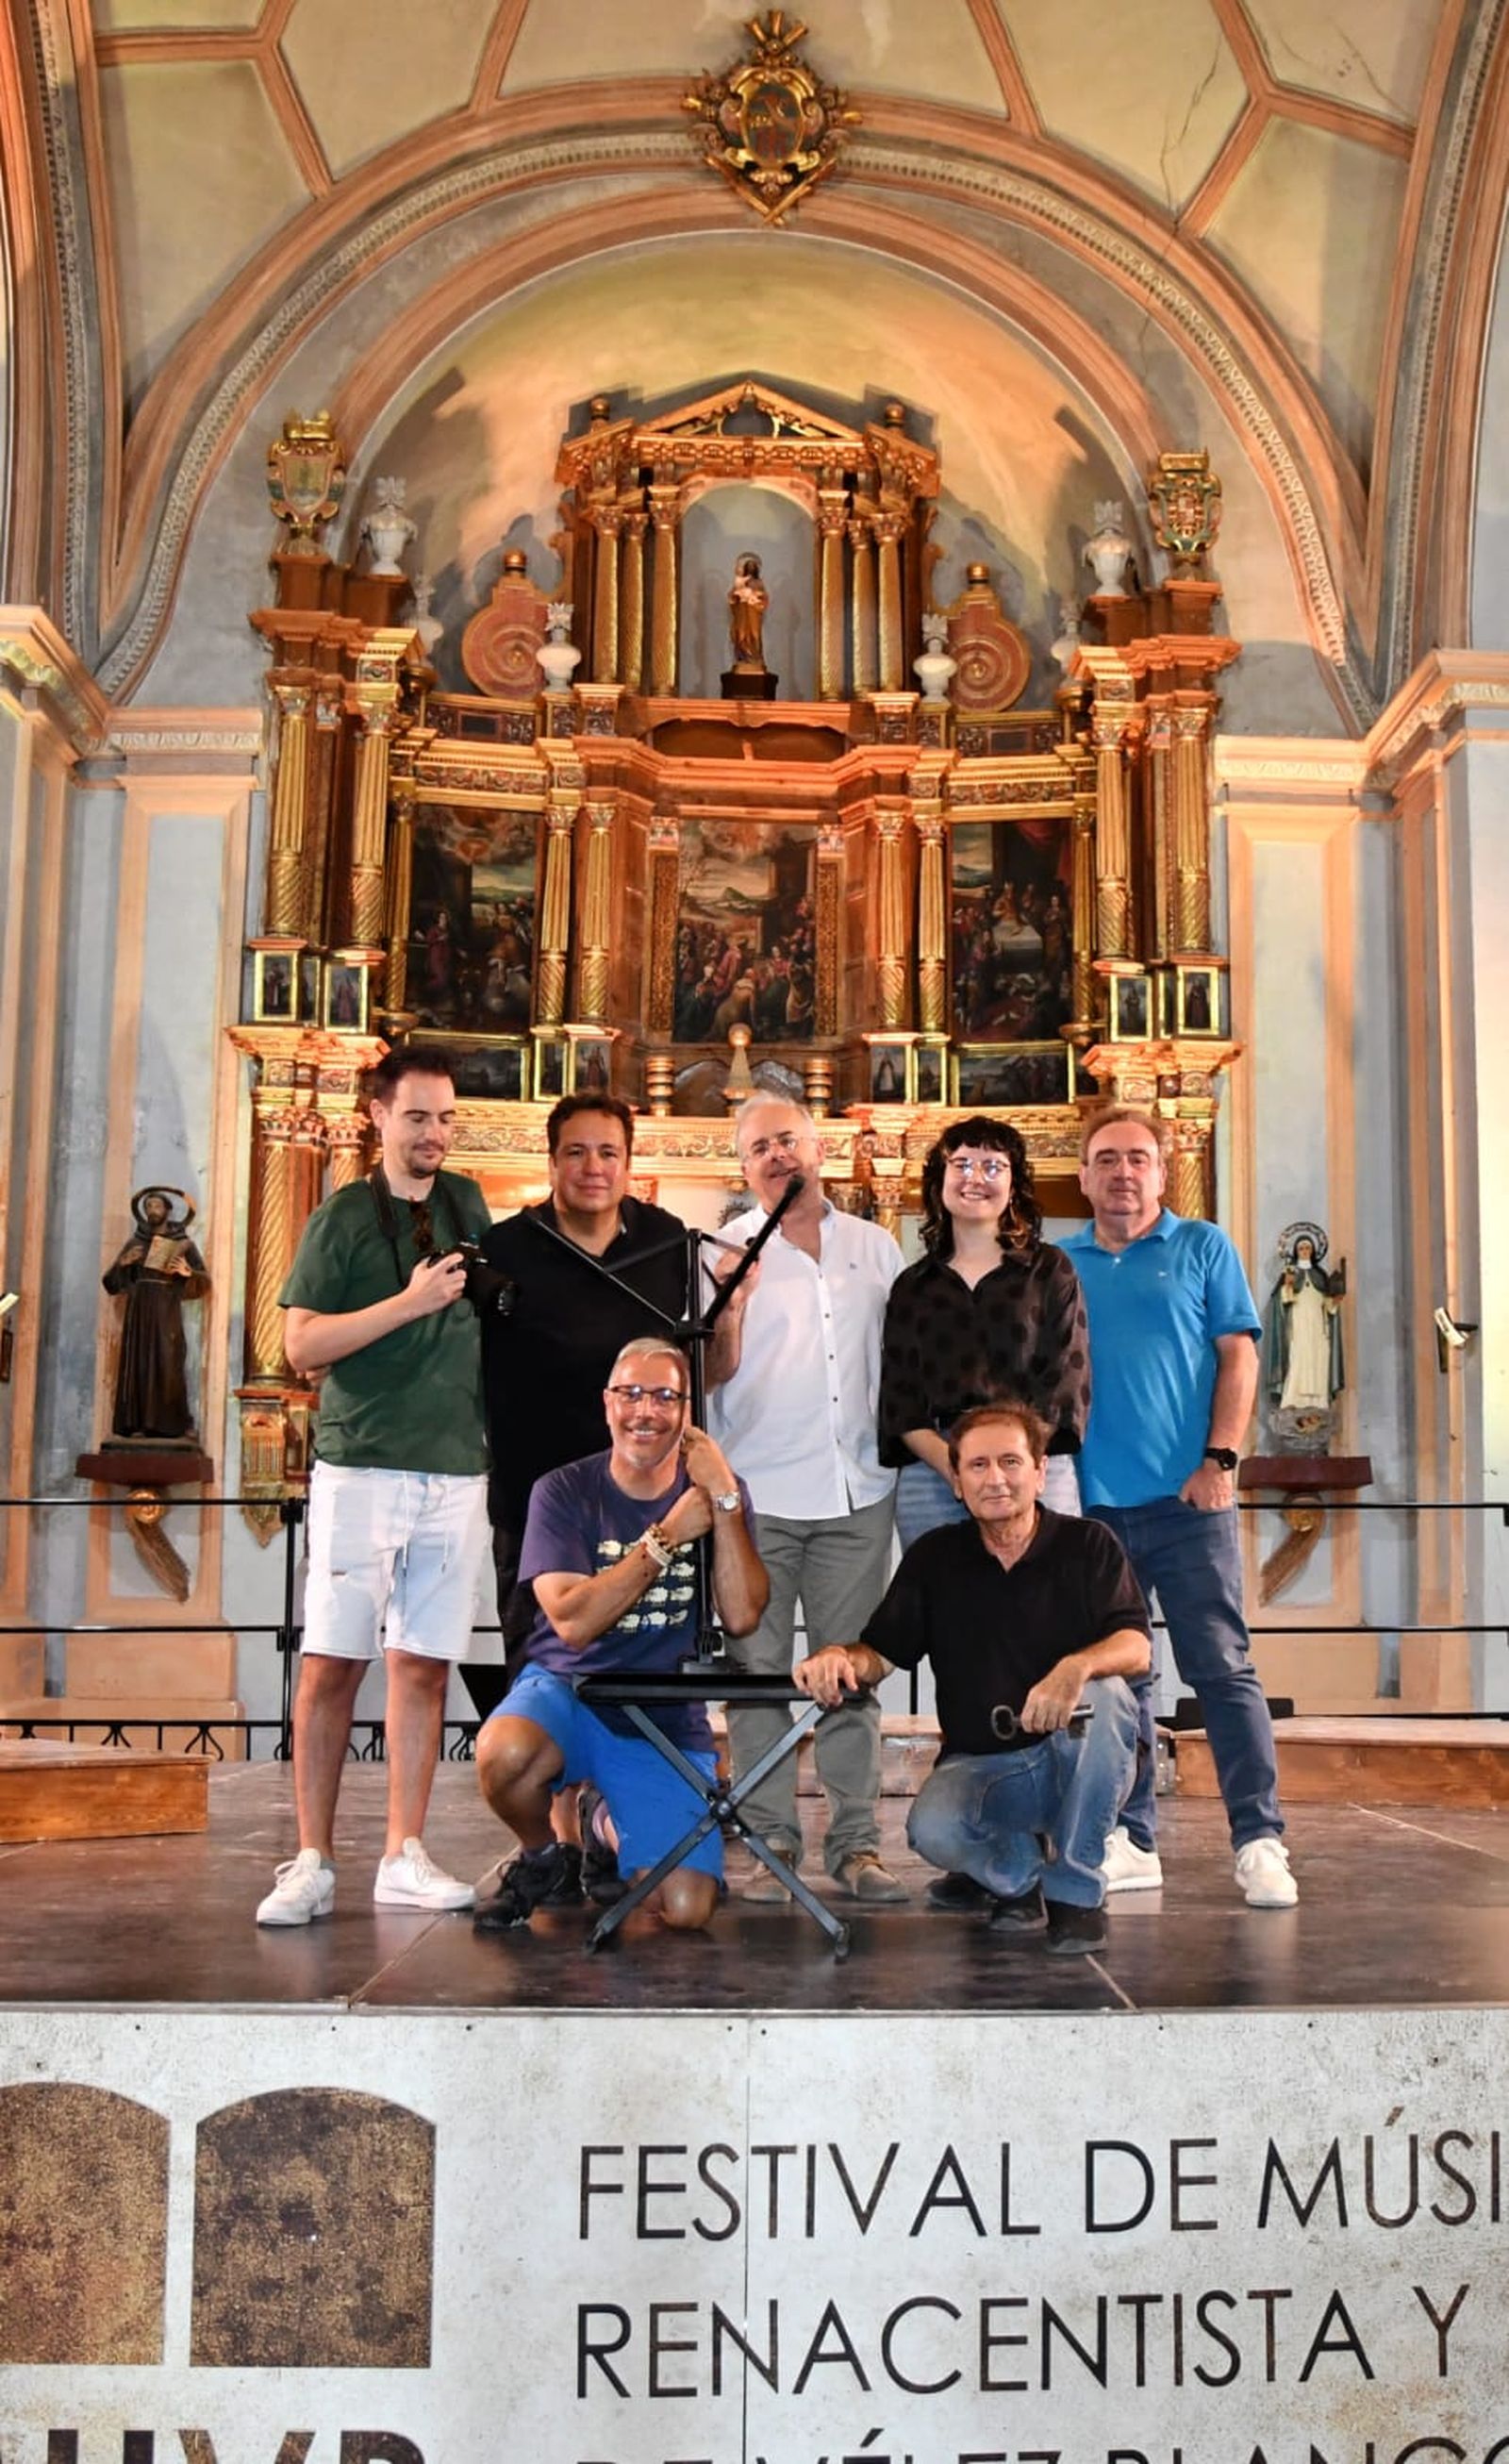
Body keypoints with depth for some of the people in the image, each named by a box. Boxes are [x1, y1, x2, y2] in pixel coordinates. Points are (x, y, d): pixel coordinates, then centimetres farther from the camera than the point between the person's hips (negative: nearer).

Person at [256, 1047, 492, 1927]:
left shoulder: (467, 1205, 14)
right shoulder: (343, 1218, 0)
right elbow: (303, 1344, -7)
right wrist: (409, 1302, -14)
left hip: (458, 1471, 4)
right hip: (362, 1467, -4)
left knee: (424, 1665, 5)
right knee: (332, 1663, -6)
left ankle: (405, 1857, 10)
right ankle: (313, 1863, 1)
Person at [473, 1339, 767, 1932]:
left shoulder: (719, 1494, 1)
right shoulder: (564, 1492, -4)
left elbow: (741, 1616, -12)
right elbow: (573, 1622, -17)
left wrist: (725, 1499, -19)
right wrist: (667, 1538, -19)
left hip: (668, 1718, 2)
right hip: (568, 1690, -1)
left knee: (685, 1910, -13)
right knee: (502, 1753, -37)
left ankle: (609, 1827, 22)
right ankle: (544, 1858, -1)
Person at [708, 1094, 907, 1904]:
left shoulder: (874, 1246, 12)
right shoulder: (728, 1250, 4)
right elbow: (710, 1372, -1)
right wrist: (734, 1300, -18)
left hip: (856, 1491, 2)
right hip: (755, 1493, -2)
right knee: (757, 1670, 0)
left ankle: (855, 1842, 9)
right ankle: (770, 1842, 6)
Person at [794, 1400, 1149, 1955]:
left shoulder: (1088, 1545, -1)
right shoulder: (934, 1557, 6)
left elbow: (1136, 1648, -14)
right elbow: (880, 1652, 3)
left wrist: (1077, 1666, -37)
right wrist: (838, 1658, -22)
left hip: (1075, 1760, -1)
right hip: (976, 1765, 1)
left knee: (1102, 1693, -33)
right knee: (932, 1830, -31)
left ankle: (1075, 1889, -14)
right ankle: (1023, 1868, 7)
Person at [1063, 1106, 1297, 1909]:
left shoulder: (1202, 1248, 6)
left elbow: (1238, 1355, 1)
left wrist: (1219, 1459, -9)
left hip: (1186, 1496, -3)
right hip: (1092, 1501, 3)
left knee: (1223, 1668, -3)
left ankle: (1260, 1841, 0)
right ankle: (1130, 1841, 15)